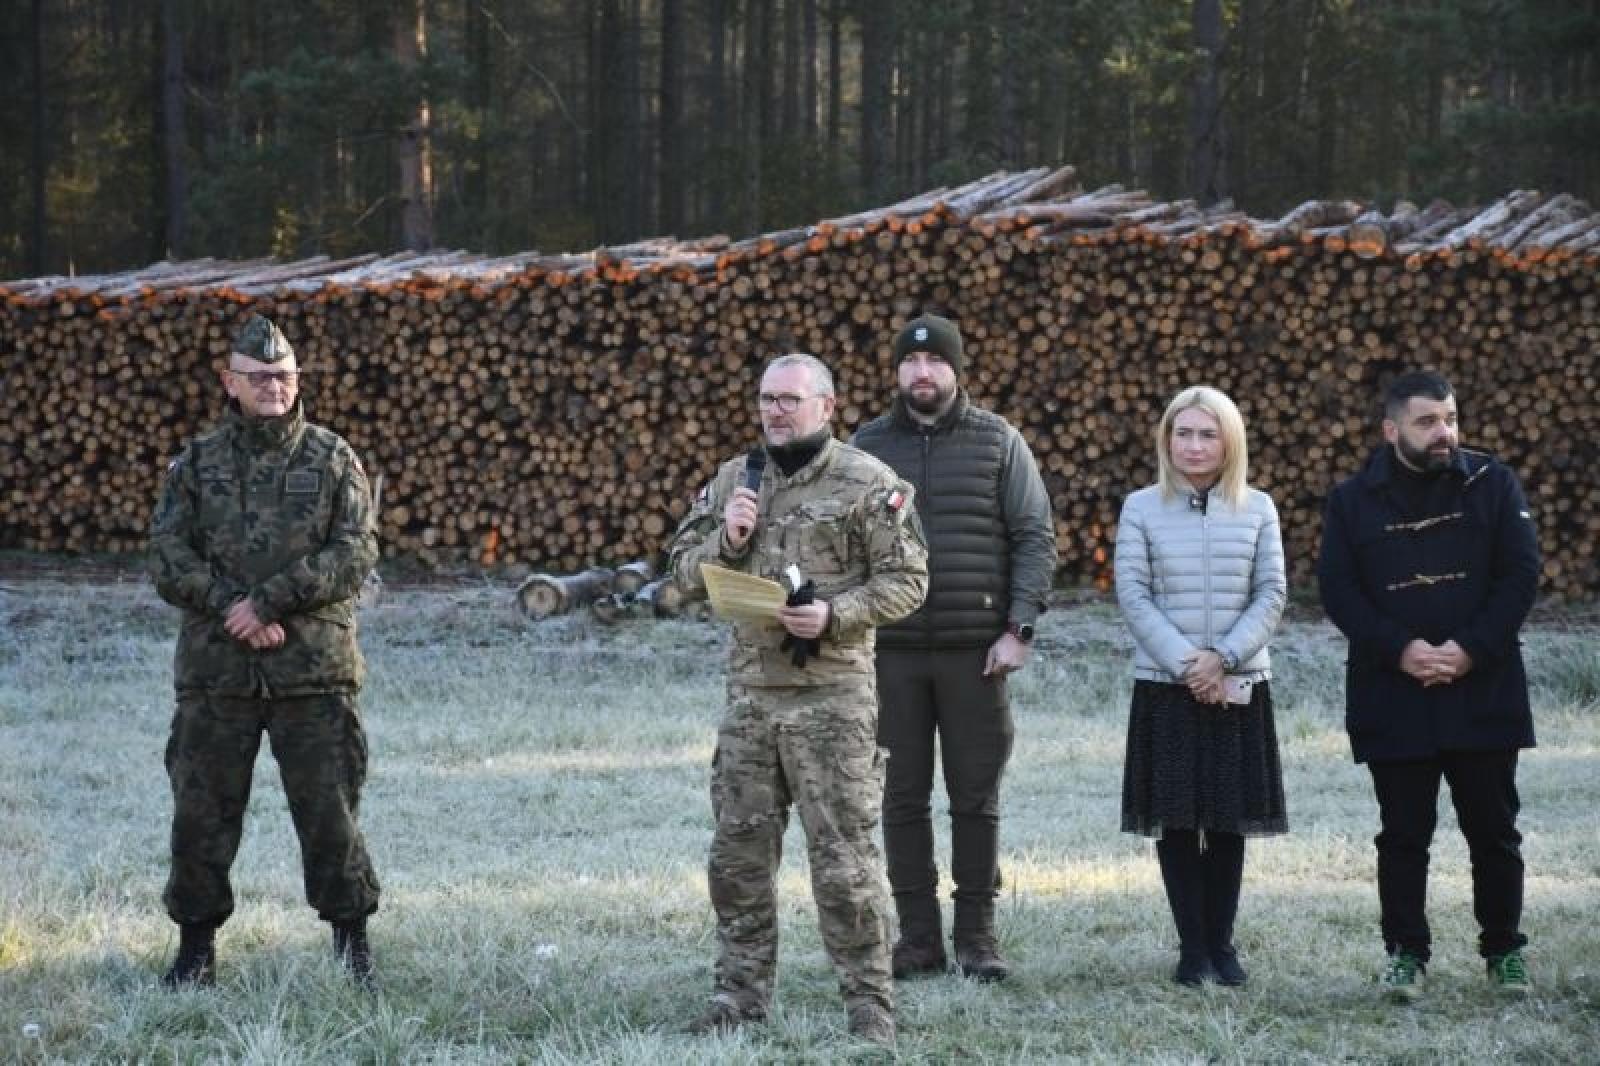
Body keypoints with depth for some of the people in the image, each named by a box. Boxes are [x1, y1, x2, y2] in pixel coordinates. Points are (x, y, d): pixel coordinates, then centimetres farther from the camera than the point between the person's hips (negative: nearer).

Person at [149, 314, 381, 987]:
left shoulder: (332, 461, 5)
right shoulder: (198, 464, 8)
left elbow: (355, 554, -6)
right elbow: (168, 559, 1)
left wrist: (270, 601, -14)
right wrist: (232, 609, -13)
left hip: (313, 669, -1)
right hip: (215, 671, 1)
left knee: (329, 809, 0)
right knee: (201, 811, 4)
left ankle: (352, 943, 13)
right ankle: (197, 948, 16)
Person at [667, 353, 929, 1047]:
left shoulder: (867, 483, -4)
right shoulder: (733, 481, 13)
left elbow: (905, 580, -5)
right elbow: (684, 568, 15)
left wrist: (835, 615, -18)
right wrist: (725, 540, -5)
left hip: (832, 696, -5)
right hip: (749, 693, 5)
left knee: (843, 856, -5)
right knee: (738, 853, 8)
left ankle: (870, 1003, 2)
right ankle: (741, 996, 17)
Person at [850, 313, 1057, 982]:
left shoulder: (998, 442, 5)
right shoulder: (868, 446, 9)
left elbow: (1035, 538, 3)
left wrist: (1018, 629, -6)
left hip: (975, 650, -1)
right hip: (892, 652, 1)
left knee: (976, 797, 2)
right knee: (902, 797, 3)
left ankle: (977, 936, 10)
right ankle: (918, 938, 9)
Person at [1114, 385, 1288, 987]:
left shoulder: (1257, 509, 5)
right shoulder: (1141, 509, 2)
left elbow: (1271, 595, 1)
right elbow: (1132, 594, -3)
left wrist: (1223, 658, -12)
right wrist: (1185, 663, -13)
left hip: (1238, 687, 1)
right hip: (1164, 688, -1)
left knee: (1228, 821, 4)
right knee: (1176, 819, -1)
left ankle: (1221, 943, 12)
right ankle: (1192, 948, 6)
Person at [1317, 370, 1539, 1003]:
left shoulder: (1491, 486, 2)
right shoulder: (1353, 501, 3)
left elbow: (1521, 575, -2)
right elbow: (1337, 592, -2)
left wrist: (1471, 650, -13)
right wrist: (1401, 650, -15)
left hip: (1483, 691, 0)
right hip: (1393, 701, 0)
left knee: (1494, 831, 7)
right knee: (1403, 836, 4)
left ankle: (1503, 949, 19)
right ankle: (1405, 952, 12)